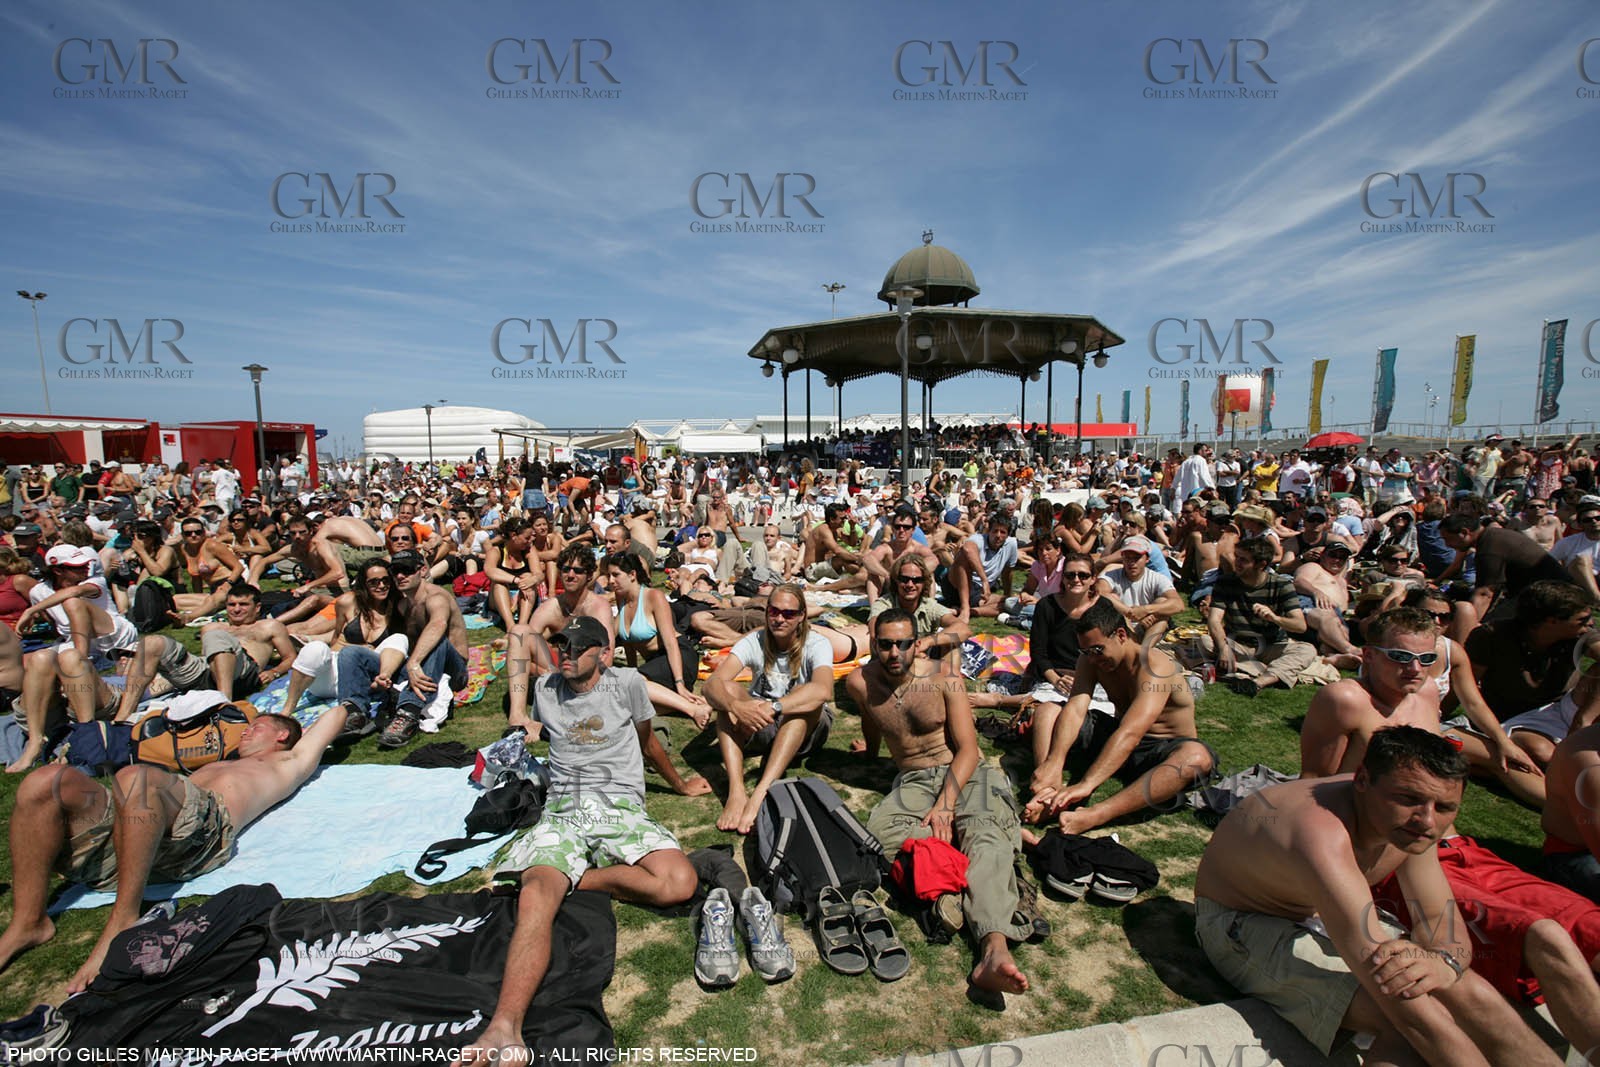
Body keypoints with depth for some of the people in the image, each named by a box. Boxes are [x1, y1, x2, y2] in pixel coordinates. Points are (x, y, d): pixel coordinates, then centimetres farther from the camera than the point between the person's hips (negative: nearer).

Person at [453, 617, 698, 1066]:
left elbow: (647, 742, 21)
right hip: (562, 813, 1)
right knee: (535, 897, -32)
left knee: (681, 883, -28)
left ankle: (575, 877, -13)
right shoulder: (545, 689, 14)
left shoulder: (626, 683, 5)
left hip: (621, 810, -1)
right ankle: (504, 1029, -47)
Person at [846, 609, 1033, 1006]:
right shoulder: (860, 683, 0)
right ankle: (1013, 830, -28)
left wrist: (945, 805, -23)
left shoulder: (946, 681, -6)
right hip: (914, 782, 2)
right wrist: (870, 750, 42)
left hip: (966, 774, -2)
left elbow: (967, 749, -10)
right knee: (880, 829, -32)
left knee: (986, 832, -35)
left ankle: (994, 949, -55)